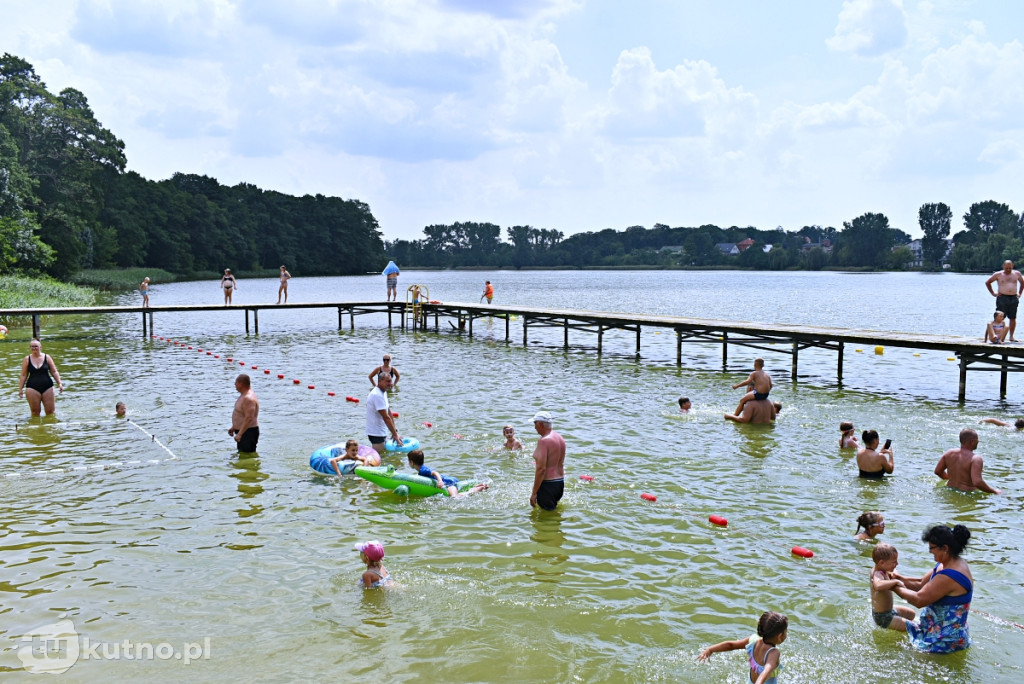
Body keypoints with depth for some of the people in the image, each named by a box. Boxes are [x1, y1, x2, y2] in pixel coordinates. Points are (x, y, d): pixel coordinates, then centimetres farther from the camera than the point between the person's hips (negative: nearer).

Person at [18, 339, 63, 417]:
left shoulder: (47, 357, 4)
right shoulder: (27, 359, 4)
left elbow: (54, 372, 7)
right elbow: (23, 375, 7)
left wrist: (59, 383, -2)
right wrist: (20, 389, 5)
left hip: (47, 387, 0)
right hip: (32, 388, 0)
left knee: (50, 411, 1)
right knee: (35, 412, 0)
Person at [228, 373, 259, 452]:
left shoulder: (248, 398, -23)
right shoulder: (244, 395, 12)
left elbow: (249, 418, -29)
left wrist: (239, 434, -30)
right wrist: (233, 427, 22)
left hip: (249, 432, -11)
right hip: (242, 430, 11)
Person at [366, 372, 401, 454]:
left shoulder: (383, 392, 11)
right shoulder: (377, 395, -22)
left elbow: (389, 413, 11)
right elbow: (386, 417, -24)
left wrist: (394, 431, 6)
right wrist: (395, 435, -21)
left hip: (382, 432, 10)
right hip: (376, 434, -10)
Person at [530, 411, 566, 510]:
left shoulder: (543, 441, -19)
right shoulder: (559, 438, 9)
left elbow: (541, 469, -24)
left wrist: (534, 493, -21)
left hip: (547, 484, -9)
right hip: (560, 482, 9)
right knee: (555, 509, 21)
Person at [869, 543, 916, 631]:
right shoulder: (877, 574, -29)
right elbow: (878, 586, -53)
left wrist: (891, 575, -3)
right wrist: (895, 581, -42)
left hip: (888, 610, 10)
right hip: (882, 617, -10)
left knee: (912, 614, 30)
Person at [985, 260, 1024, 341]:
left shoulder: (1017, 273, 10)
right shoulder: (998, 274, 0)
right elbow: (987, 282, 7)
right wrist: (993, 293, 2)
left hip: (1014, 298, 3)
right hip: (1002, 298, -3)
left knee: (1013, 318, 4)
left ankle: (1011, 336, 10)